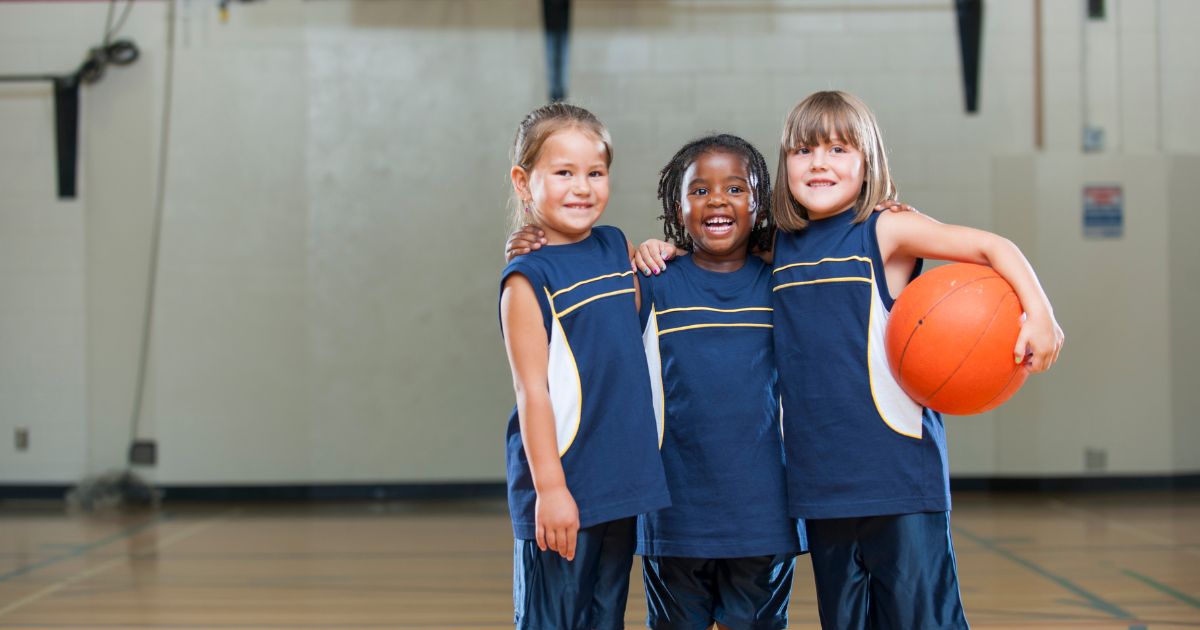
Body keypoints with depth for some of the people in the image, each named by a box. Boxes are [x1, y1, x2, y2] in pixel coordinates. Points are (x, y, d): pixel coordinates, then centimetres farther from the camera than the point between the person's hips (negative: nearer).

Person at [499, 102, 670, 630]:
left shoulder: (617, 247, 9)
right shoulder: (528, 279, -9)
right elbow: (532, 391, -13)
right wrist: (549, 488, -17)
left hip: (623, 481, 6)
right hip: (561, 487, -6)